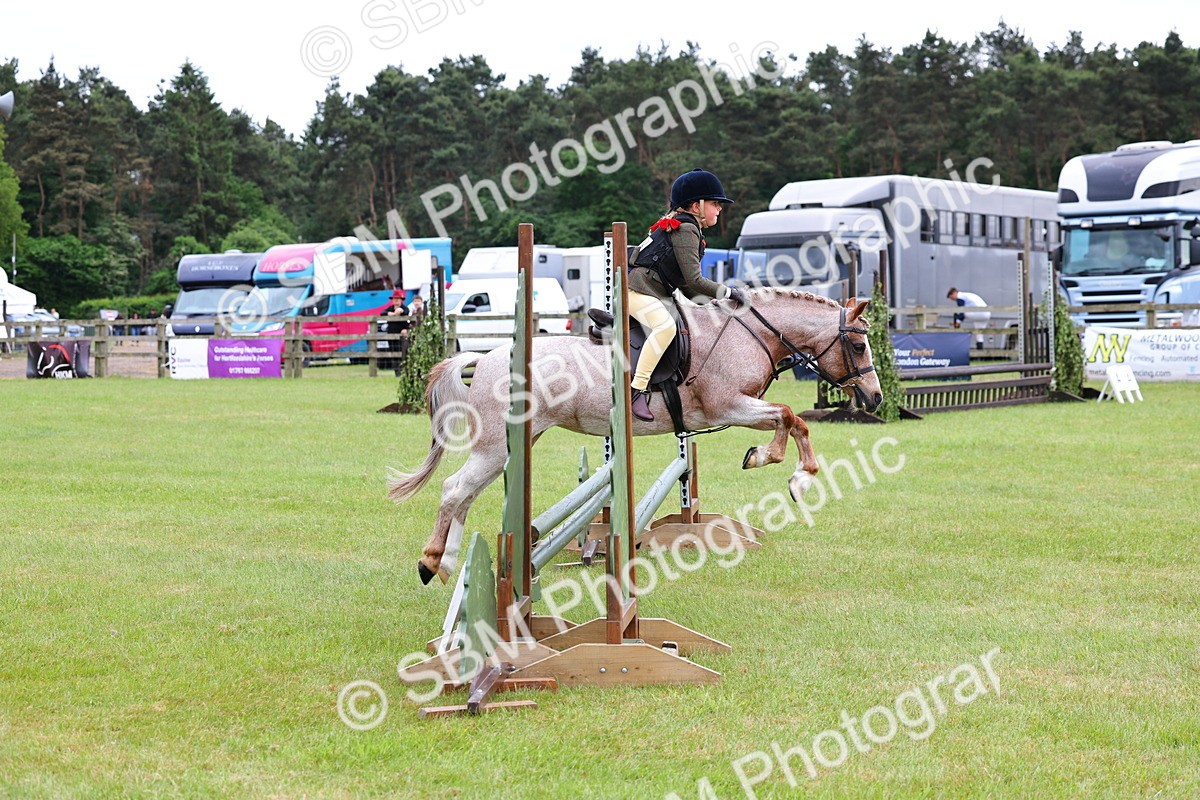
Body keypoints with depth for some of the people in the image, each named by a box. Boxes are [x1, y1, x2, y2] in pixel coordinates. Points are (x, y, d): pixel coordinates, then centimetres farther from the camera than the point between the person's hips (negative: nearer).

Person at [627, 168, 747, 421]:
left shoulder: (686, 228, 20)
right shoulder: (686, 230, -12)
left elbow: (684, 281, 20)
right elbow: (693, 280, -18)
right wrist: (727, 292, -10)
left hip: (656, 293, 11)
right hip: (636, 290, -11)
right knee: (665, 326, -35)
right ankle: (637, 390, -38)